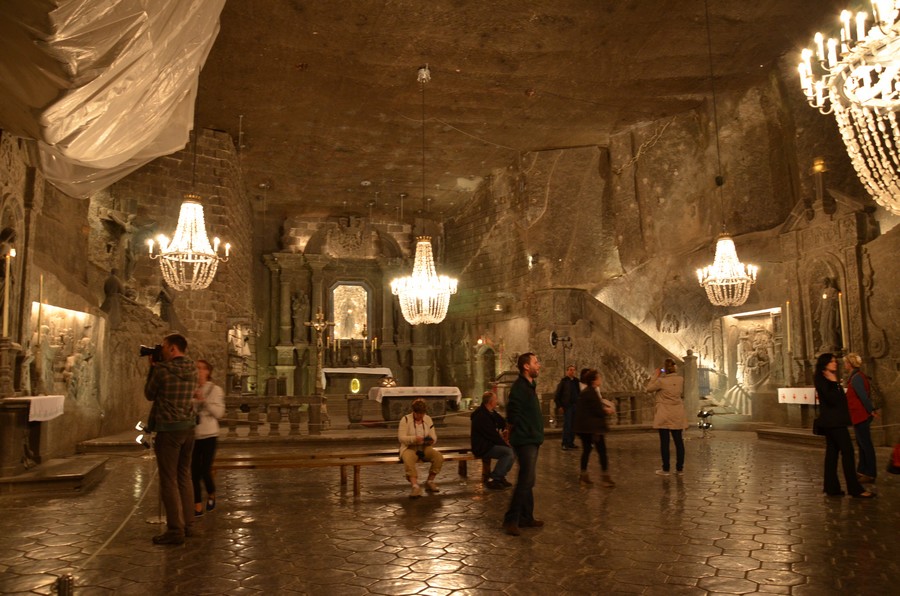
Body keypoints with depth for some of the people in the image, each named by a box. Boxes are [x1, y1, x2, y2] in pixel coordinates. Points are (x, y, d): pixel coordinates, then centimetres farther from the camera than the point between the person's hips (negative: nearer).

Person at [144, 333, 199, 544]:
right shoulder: (192, 370, 5)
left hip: (168, 429, -7)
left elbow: (149, 395, 1)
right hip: (188, 427, 7)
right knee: (184, 476, 15)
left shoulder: (162, 370, -13)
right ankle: (187, 524, 21)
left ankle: (175, 530, 2)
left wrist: (152, 368, 9)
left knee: (169, 480, -1)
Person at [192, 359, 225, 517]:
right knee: (194, 472, 2)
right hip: (192, 436, 3)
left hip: (208, 436, -2)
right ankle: (198, 507, 13)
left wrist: (204, 400, -19)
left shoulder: (215, 390, -2)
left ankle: (211, 495, 27)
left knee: (205, 471, -2)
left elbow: (219, 413, -10)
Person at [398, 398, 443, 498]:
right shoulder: (405, 419, -5)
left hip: (425, 448, 4)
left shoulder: (428, 419, 8)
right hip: (409, 448, -4)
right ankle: (415, 486, -46)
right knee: (408, 460, -39)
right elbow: (401, 437, -12)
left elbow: (434, 437, 7)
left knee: (439, 456, -25)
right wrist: (414, 439, -29)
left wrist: (431, 440, -18)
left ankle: (430, 482, -8)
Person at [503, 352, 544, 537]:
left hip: (531, 440, 10)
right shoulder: (519, 387, -17)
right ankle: (511, 519, -4)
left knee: (527, 480, 15)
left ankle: (526, 518, 24)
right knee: (526, 480, -10)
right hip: (525, 440, -10)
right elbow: (513, 415, -22)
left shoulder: (530, 386, 15)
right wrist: (525, 431, -11)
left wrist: (537, 433, 14)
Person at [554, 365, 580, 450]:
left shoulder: (576, 381, 11)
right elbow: (557, 395, -3)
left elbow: (579, 393, 15)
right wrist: (559, 406, -9)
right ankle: (565, 444, -3)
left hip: (575, 405, 5)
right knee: (567, 425, -7)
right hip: (567, 406, -5)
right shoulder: (563, 381, -2)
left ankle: (571, 443, 15)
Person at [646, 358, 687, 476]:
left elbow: (649, 389, 0)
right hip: (677, 415, 4)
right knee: (678, 441, 9)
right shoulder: (681, 379, -2)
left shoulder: (661, 381, -14)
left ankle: (665, 469, 4)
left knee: (664, 442, 1)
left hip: (664, 416, -4)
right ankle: (679, 468, 14)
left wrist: (656, 375, 3)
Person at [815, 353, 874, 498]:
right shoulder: (821, 379, -12)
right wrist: (834, 383, -20)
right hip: (833, 421, -10)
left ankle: (831, 487, 13)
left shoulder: (830, 379, 17)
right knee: (847, 451, -9)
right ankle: (855, 488, -7)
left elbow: (836, 399, 17)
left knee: (832, 452, 10)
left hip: (831, 421, 10)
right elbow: (831, 399, -22)